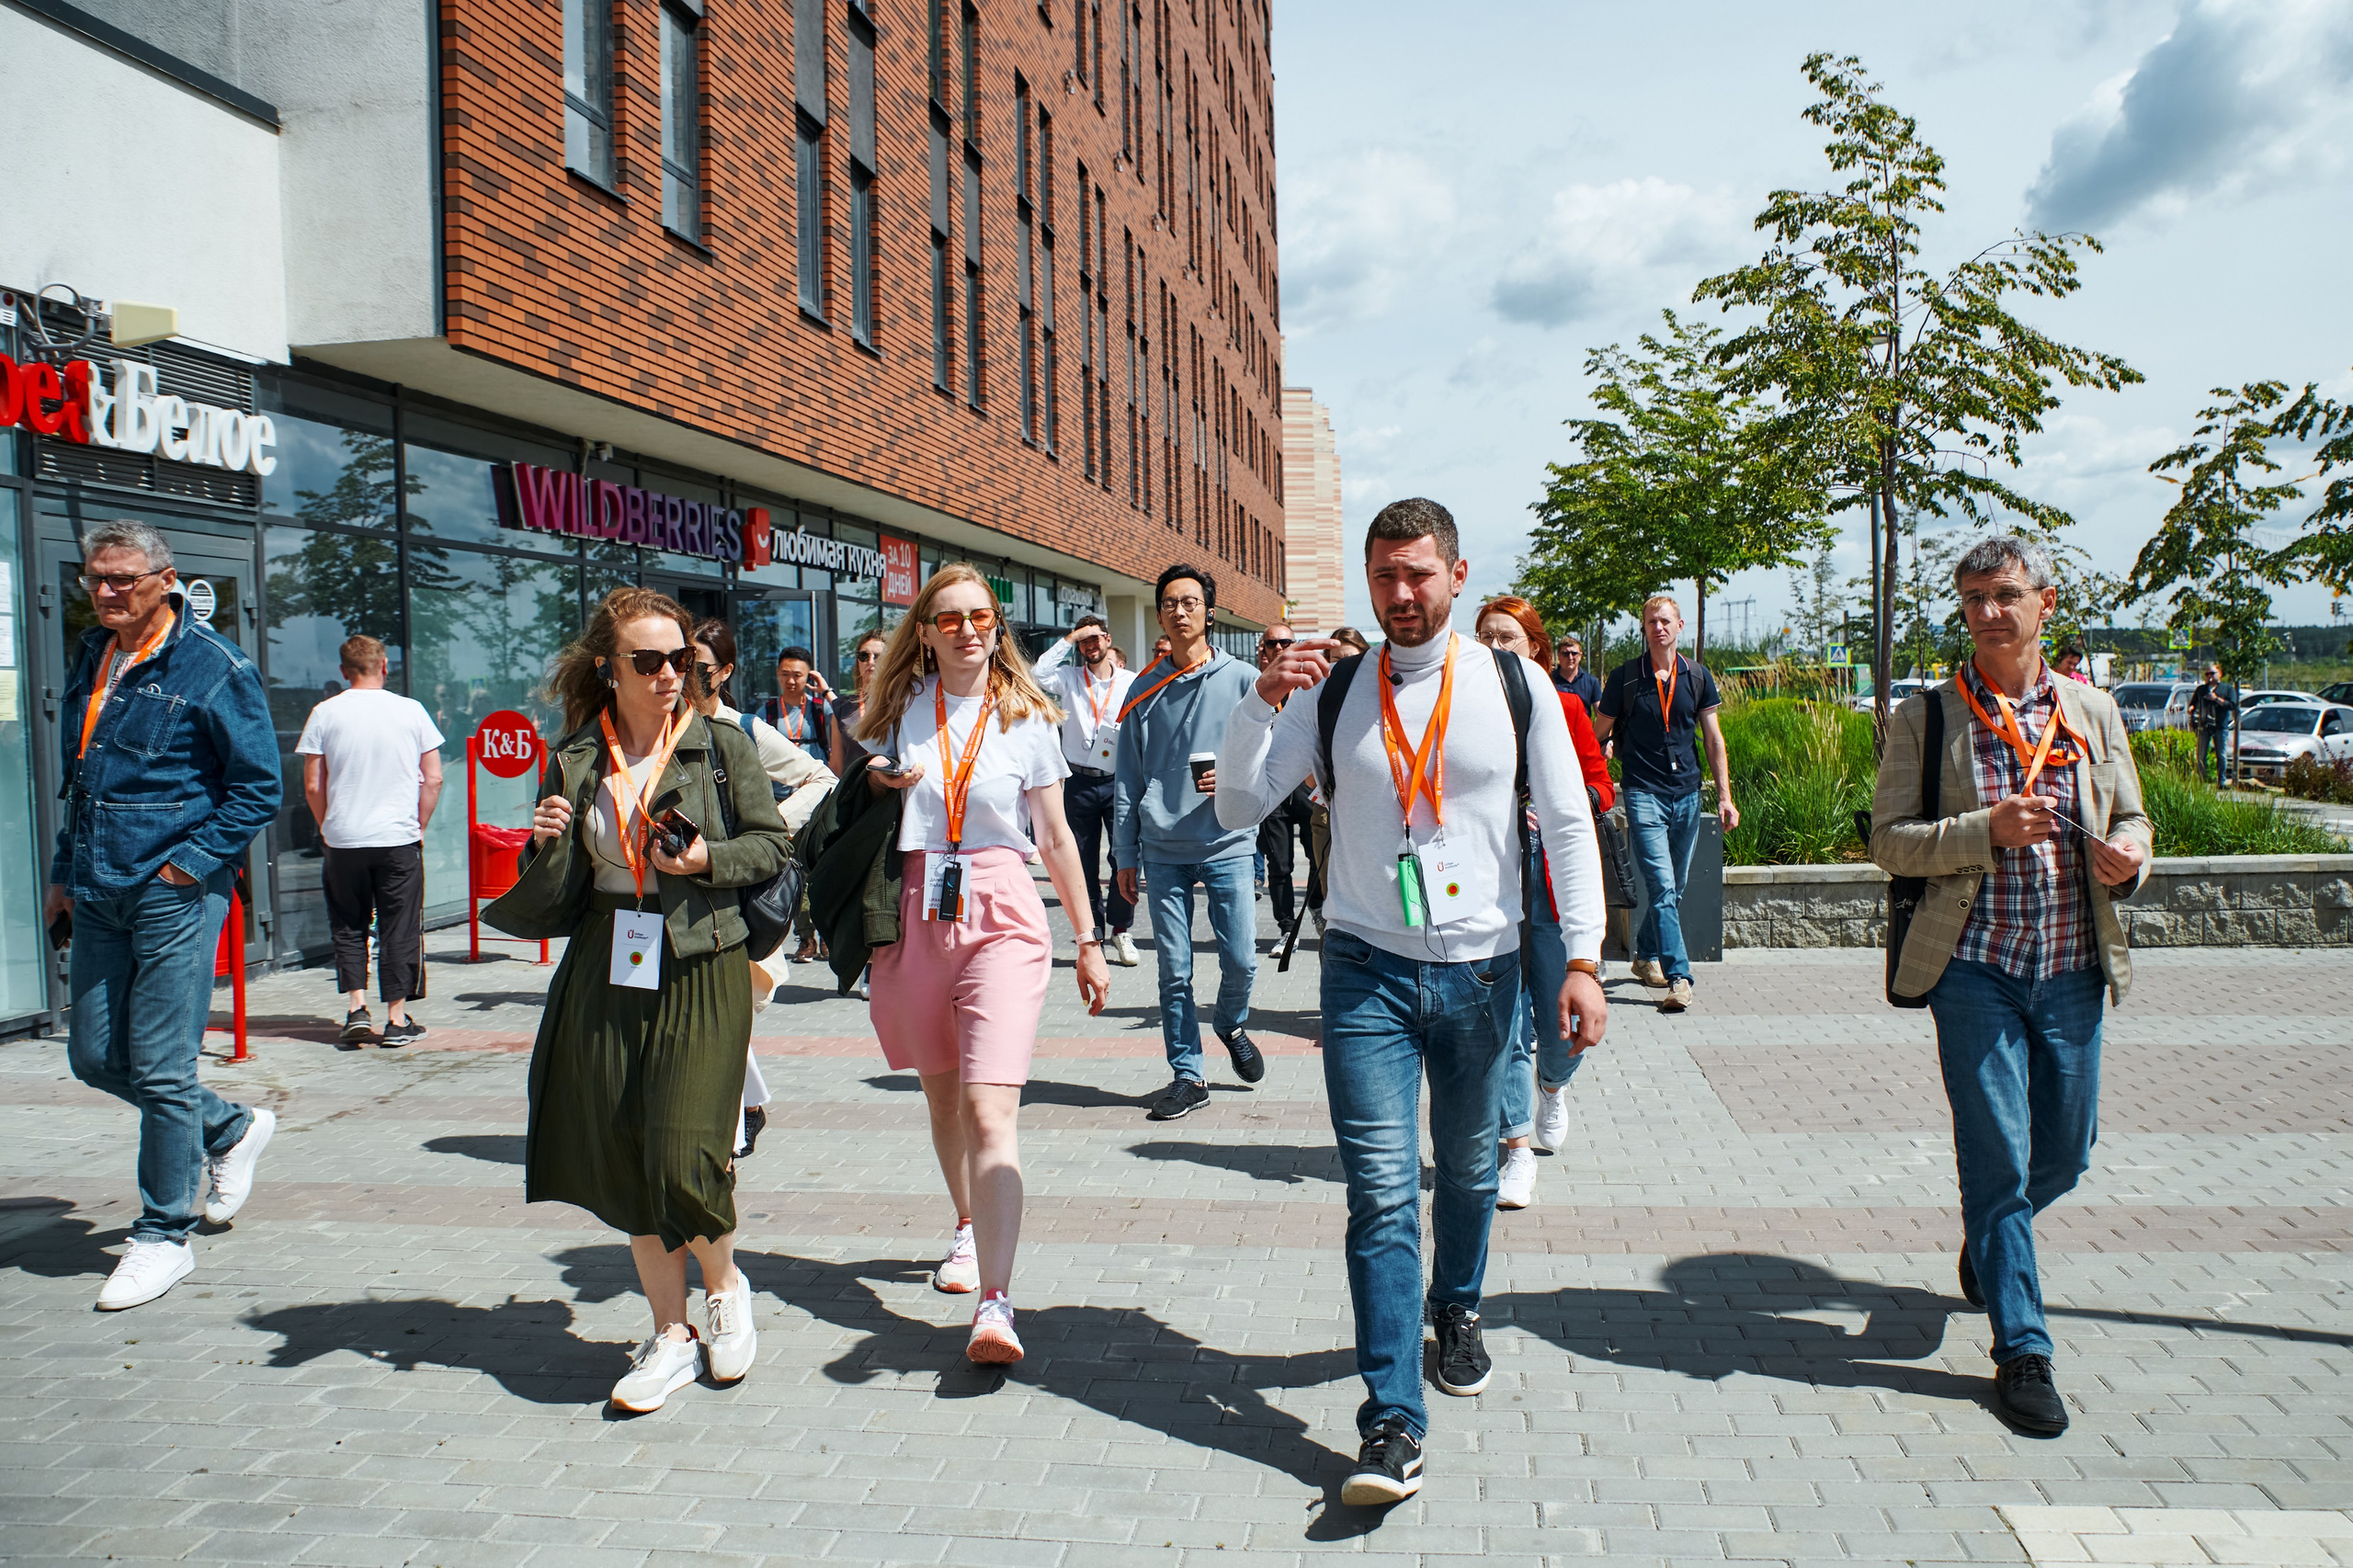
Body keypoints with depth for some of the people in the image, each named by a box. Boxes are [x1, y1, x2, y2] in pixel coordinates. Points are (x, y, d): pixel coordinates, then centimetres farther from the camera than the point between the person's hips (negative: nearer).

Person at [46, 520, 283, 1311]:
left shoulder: (213, 666, -9)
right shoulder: (91, 659, 14)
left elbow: (260, 786, -8)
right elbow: (80, 781, 23)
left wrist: (193, 860, -15)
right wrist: (64, 874, 18)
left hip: (176, 891, -7)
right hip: (98, 896, 8)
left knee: (161, 1069, -3)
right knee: (95, 1057, 11)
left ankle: (164, 1236, 12)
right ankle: (231, 1129, 33)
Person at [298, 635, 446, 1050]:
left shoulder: (325, 713, -1)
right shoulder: (411, 711, 0)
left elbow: (313, 787, 0)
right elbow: (433, 779, 0)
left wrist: (327, 829, 13)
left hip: (343, 842, 1)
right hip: (399, 839, 0)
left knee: (348, 927, 14)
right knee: (399, 929, 6)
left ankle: (356, 1008, 5)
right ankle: (398, 1020, 8)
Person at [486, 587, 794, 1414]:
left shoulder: (722, 746, -1)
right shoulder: (576, 761, 6)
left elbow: (773, 843, 3)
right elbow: (556, 895, 9)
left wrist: (709, 860, -13)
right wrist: (548, 844, -12)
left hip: (701, 971, -3)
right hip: (607, 971, 4)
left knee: (683, 1156, -10)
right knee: (625, 1160, 7)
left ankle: (725, 1284, 21)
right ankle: (672, 1334, 23)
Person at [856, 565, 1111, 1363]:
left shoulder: (1027, 720, 2)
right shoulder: (900, 709, 7)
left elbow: (1056, 837, 6)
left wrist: (1089, 940, 7)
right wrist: (875, 784, -4)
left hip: (1002, 916, -3)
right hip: (917, 914, 3)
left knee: (990, 1108, -15)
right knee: (943, 1093, 17)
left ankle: (994, 1305, -20)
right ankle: (969, 1229, 41)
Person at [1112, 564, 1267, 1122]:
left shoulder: (1240, 679, 2)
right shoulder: (1144, 689, 8)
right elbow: (1127, 777, 10)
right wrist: (1125, 854, 7)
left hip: (1228, 844, -1)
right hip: (1164, 850, 2)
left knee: (1240, 959, -2)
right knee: (1174, 970, 3)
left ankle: (1230, 1025, 30)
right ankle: (1187, 1077, 14)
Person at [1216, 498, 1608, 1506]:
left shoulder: (1514, 683, 0)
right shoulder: (1333, 689, 2)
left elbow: (1568, 824, 1)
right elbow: (1237, 806, -1)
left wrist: (1583, 958, -6)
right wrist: (1264, 701, -16)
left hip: (1482, 968, 1)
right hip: (1368, 969, -1)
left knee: (1468, 1170, 18)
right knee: (1381, 1191, -7)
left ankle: (1455, 1311, 46)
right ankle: (1392, 1424, 0)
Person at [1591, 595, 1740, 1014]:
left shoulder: (1697, 676, 6)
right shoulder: (1624, 677, -2)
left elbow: (1713, 738, 10)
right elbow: (1597, 735, 6)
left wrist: (1725, 797, 6)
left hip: (1687, 793, 4)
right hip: (1644, 793, -4)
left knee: (1674, 889, 13)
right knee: (1662, 887, -14)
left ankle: (1645, 955, 33)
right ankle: (1678, 978, -14)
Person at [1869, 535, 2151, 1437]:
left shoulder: (2093, 712, 8)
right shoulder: (1926, 716, -2)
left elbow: (2130, 819, 15)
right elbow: (1889, 840, -5)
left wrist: (2129, 856, -8)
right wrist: (1986, 831, -20)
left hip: (2072, 971, 4)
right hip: (1975, 967, -4)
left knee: (2065, 1152, 13)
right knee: (1998, 1159, -1)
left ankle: (1987, 1241, 44)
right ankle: (2021, 1350, 12)